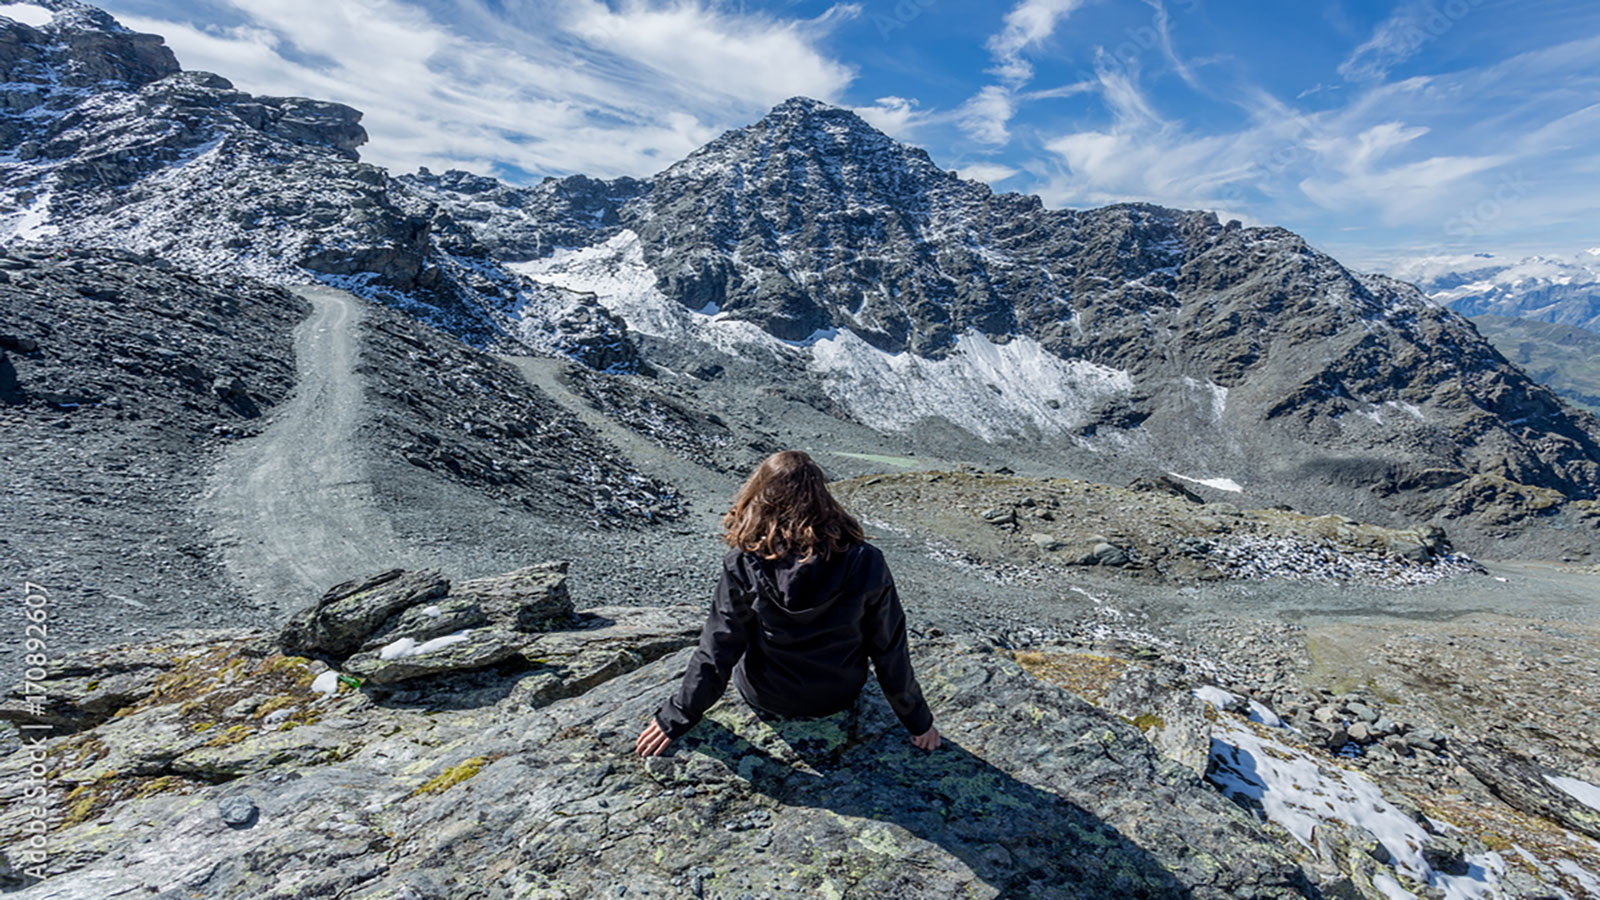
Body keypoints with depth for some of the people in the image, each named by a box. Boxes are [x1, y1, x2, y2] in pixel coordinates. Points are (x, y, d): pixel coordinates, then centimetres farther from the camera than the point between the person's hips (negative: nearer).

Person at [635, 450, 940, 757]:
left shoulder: (743, 565, -25)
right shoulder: (865, 562, -24)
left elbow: (717, 650, -16)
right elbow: (890, 650, -13)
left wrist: (677, 717, 0)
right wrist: (918, 719, 3)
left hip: (766, 698, -1)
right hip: (840, 696, 1)